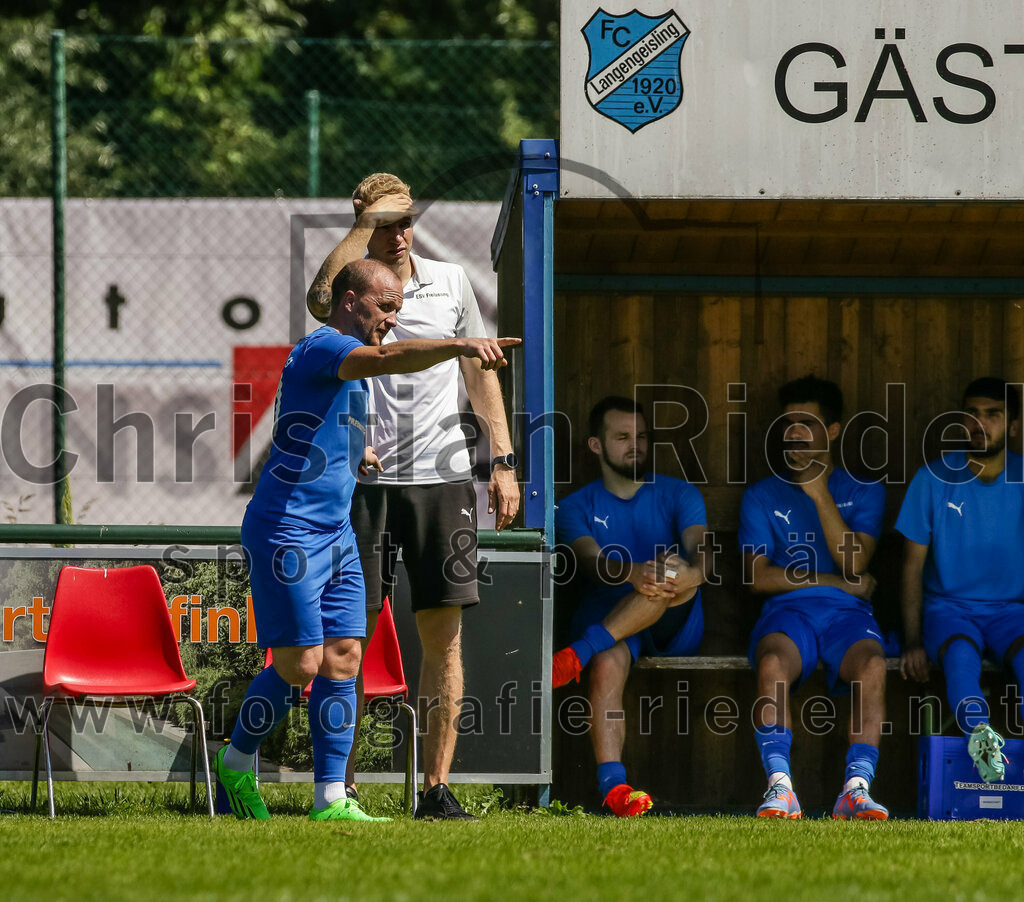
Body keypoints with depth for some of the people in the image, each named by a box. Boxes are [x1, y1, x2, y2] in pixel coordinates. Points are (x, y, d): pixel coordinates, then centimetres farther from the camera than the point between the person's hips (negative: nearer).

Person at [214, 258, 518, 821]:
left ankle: (330, 800, 0)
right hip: (287, 530, -10)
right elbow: (388, 360, -32)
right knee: (300, 664, -8)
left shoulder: (347, 363, 20)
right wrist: (458, 346, -44)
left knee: (342, 659, 1)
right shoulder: (322, 347, -11)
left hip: (336, 532, 10)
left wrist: (357, 455, 13)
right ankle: (236, 765, 12)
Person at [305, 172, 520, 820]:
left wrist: (504, 461, 8)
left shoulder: (450, 282, 10)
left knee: (444, 633, -2)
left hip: (442, 475, 2)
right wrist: (366, 222, -14)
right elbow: (320, 298, -23)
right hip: (366, 480, -2)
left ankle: (438, 786, 1)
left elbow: (481, 373, 15)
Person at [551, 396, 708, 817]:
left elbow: (698, 545, -6)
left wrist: (693, 571, -33)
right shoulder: (577, 507, 12)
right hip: (606, 617, 0)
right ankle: (612, 786, -47)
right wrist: (632, 573, -33)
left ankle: (578, 655, -40)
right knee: (608, 665, -36)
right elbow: (591, 561, -8)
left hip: (675, 626, 0)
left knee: (674, 572, -34)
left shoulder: (678, 494, 15)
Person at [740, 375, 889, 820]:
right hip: (787, 613, 0)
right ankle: (779, 788, -41)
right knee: (772, 663, -36)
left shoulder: (863, 492, 16)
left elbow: (855, 563, -1)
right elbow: (758, 576, 5)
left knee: (871, 665, -35)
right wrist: (839, 581, 0)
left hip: (848, 615, 0)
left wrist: (819, 494, -3)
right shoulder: (762, 496, 17)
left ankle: (856, 789, -42)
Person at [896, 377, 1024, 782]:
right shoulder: (935, 478, -1)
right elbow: (913, 565, 2)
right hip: (947, 607, 0)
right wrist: (912, 640, -8)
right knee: (960, 651, -36)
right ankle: (979, 732, -58)